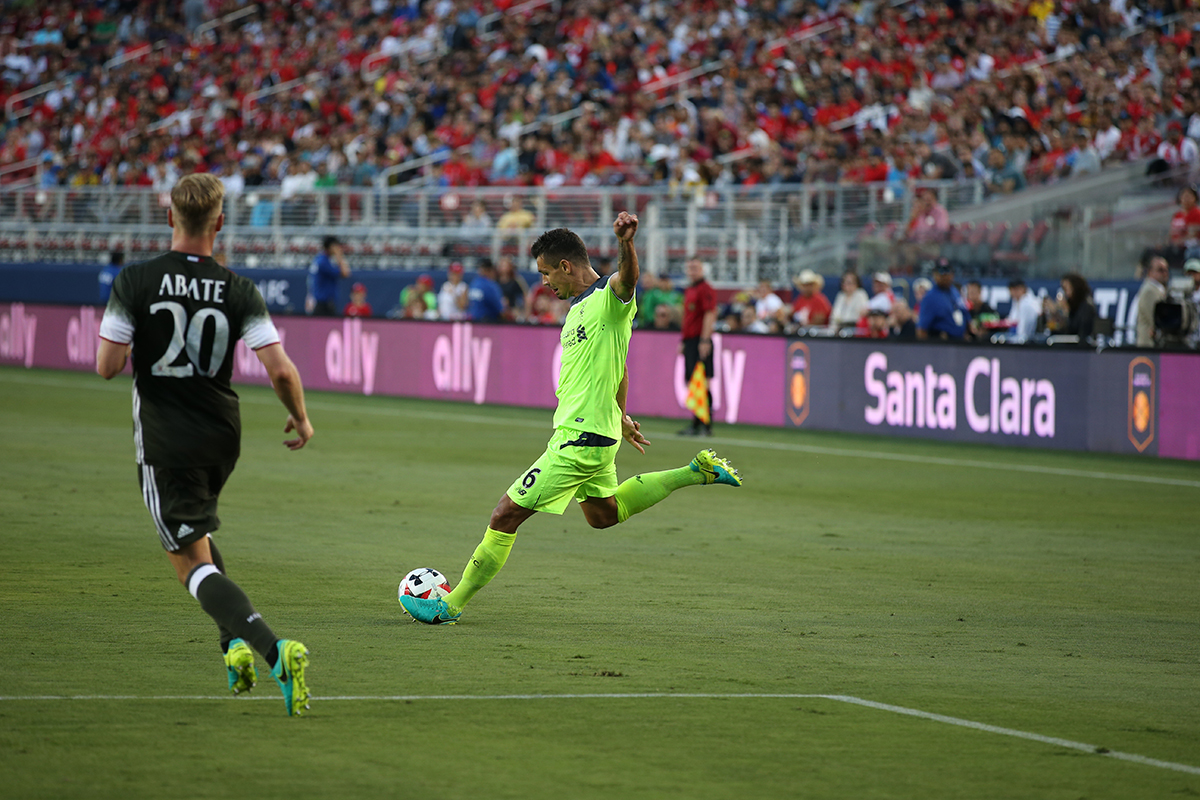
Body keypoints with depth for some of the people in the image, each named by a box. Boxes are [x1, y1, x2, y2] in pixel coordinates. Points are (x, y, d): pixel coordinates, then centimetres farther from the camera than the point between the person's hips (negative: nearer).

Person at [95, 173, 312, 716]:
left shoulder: (134, 283, -12)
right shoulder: (239, 291, -7)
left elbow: (106, 366, -12)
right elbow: (281, 370, -12)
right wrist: (301, 418, 7)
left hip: (164, 442, -4)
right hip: (221, 437, 4)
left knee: (193, 563, -4)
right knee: (197, 533, 31)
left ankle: (273, 650, -25)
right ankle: (236, 646, 19)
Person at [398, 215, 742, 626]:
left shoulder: (609, 297, -17)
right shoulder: (580, 306, 13)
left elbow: (626, 279, -41)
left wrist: (625, 243, -62)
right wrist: (620, 415, 34)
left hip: (580, 440, -11)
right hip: (594, 433, 11)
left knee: (506, 515, -6)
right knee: (603, 513, 30)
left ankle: (451, 606, 3)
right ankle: (697, 472, 26)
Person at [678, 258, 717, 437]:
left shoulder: (705, 289, -7)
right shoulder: (689, 290, 21)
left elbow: (710, 315, -15)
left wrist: (705, 340, -21)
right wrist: (682, 340, 24)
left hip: (700, 341, -9)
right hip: (689, 341, 9)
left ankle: (705, 425, -12)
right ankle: (696, 424, 11)